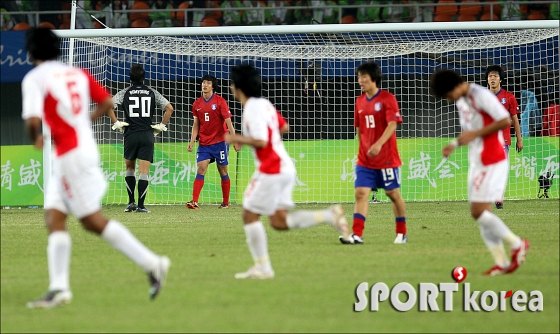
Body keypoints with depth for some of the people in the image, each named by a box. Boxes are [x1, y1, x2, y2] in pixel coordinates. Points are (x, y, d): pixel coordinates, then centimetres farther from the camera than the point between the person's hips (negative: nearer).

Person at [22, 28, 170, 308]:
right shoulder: (77, 73, 12)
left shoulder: (34, 78, -9)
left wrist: (36, 138, 1)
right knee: (53, 217, 7)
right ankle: (59, 287, 0)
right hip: (87, 147, 8)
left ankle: (151, 263, -5)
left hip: (69, 156, -8)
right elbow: (107, 103, 14)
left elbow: (33, 119, -20)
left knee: (93, 220, -4)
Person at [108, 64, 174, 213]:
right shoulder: (152, 93, 5)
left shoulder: (125, 93, 3)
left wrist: (116, 123, -2)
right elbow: (169, 108, 0)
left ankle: (131, 202, 12)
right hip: (147, 135, 0)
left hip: (130, 134, 0)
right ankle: (140, 205, -7)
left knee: (129, 168, 18)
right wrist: (161, 126, 7)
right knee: (144, 172, -2)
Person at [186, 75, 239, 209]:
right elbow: (196, 125, 12)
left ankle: (225, 202, 15)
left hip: (219, 141, -3)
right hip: (203, 143, 3)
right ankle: (194, 202, -18)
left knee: (223, 171, 4)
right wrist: (192, 141, 1)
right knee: (200, 170, -10)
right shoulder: (197, 104, 6)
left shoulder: (220, 101, -5)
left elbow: (228, 122, -7)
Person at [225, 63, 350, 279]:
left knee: (250, 216, -1)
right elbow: (283, 127, 25)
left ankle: (263, 267, -2)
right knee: (279, 221, 10)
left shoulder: (252, 109, -16)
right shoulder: (265, 104, 14)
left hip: (271, 171, -9)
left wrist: (236, 139, -11)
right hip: (285, 169, 9)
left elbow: (261, 141, -24)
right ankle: (329, 216, 2)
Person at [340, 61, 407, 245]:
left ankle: (402, 233, 20)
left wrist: (379, 144, -31)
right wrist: (364, 148, 13)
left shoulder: (387, 99, -9)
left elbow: (392, 124, -19)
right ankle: (357, 235, -15)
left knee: (393, 194, 5)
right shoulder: (360, 101, 10)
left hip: (386, 158, -5)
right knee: (360, 193, -8)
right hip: (365, 159, 5)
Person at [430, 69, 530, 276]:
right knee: (481, 214, 4)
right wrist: (454, 144, 7)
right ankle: (502, 263, 5)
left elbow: (505, 120, -20)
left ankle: (517, 245, 0)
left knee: (478, 212, -12)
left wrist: (475, 134, -20)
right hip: (476, 163, 10)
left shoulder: (481, 96, -16)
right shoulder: (461, 101, 13)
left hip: (492, 162, -10)